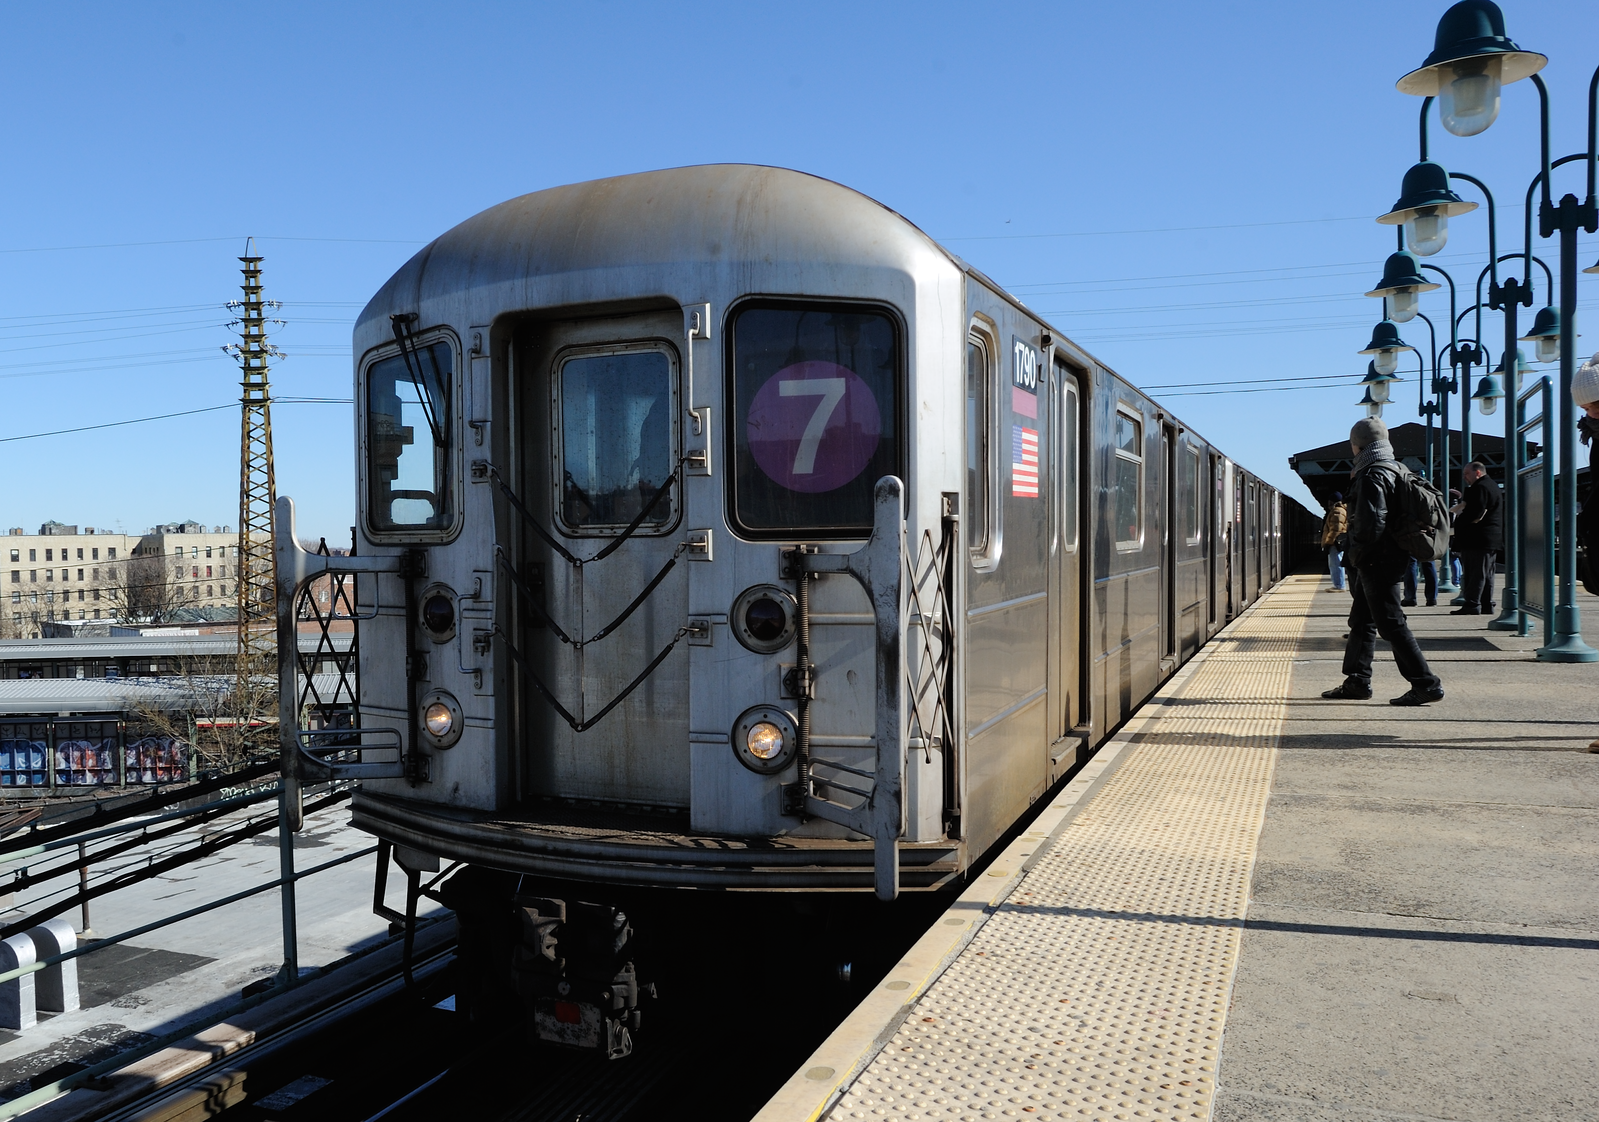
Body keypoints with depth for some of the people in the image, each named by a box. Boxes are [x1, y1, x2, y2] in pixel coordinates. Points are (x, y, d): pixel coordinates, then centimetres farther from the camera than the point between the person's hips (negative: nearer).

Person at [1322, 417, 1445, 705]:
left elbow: (1371, 523, -25)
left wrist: (1357, 554, -12)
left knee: (1391, 623, -8)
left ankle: (1427, 683, -7)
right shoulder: (1398, 470, 14)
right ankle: (1357, 682, 26)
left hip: (1376, 561, -10)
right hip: (1393, 557, 10)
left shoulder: (1371, 477, -17)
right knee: (1361, 620, 18)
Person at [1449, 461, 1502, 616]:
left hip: (1478, 539, -11)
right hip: (1492, 538, 11)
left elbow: (1474, 513, -22)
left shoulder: (1480, 488, -15)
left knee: (1475, 573, -9)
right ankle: (1486, 605, 15)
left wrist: (1459, 520, -8)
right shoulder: (1492, 486, 20)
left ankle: (1472, 604, -10)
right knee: (1486, 573, 12)